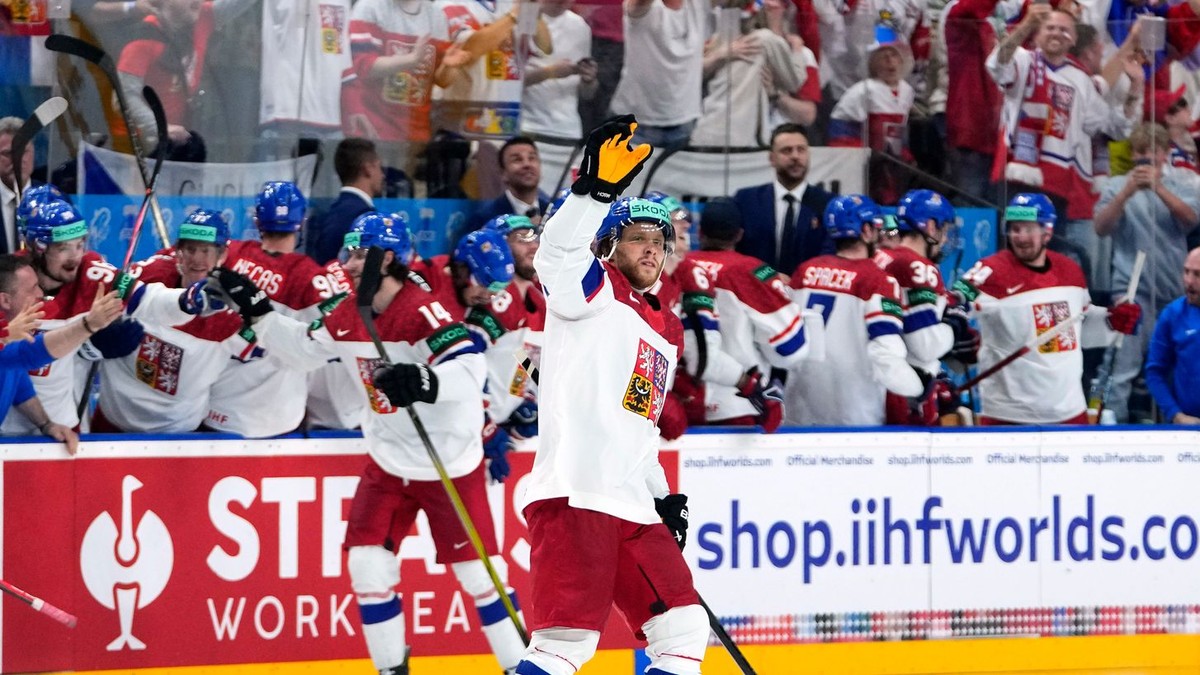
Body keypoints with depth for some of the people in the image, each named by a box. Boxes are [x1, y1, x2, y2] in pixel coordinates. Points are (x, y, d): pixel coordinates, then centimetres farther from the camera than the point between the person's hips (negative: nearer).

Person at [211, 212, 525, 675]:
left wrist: (425, 384, -52)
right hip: (388, 466, 7)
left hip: (450, 467, -7)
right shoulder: (348, 318, 1)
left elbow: (470, 368, -34)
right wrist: (254, 308, 10)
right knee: (368, 561, -1)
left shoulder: (422, 311, -23)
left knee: (479, 572, -4)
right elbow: (303, 350, 17)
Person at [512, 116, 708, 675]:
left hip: (633, 506, 9)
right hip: (574, 496, -9)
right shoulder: (595, 292, 3)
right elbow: (558, 254, -21)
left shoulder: (668, 333, 25)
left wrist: (664, 495, 22)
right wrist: (597, 188, -34)